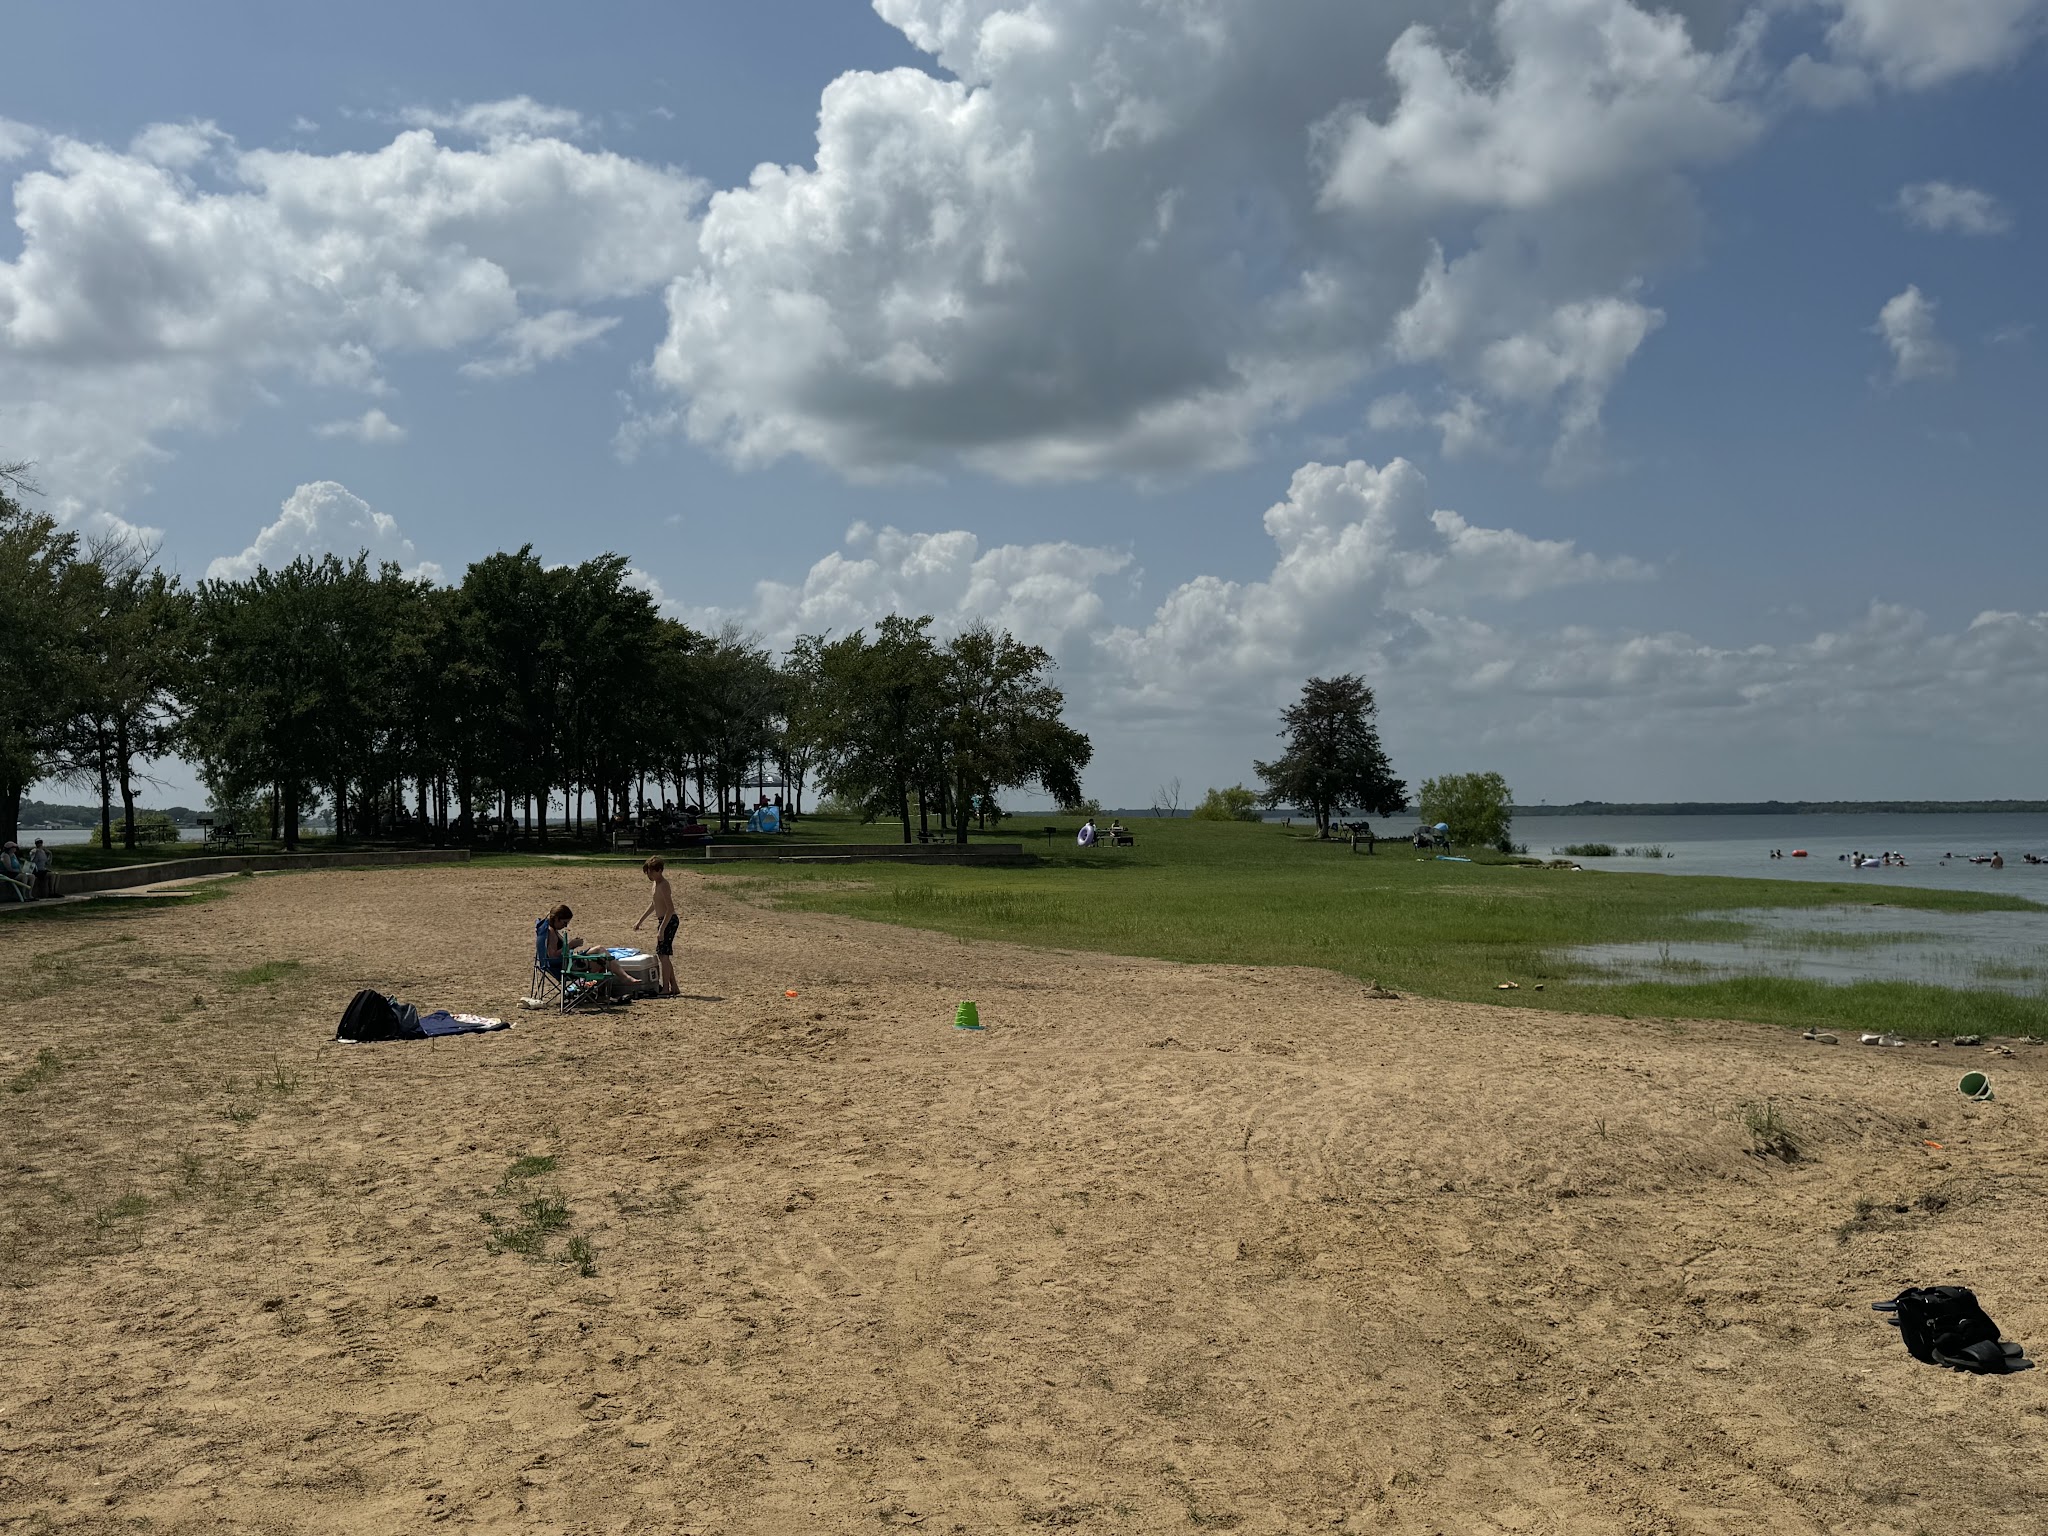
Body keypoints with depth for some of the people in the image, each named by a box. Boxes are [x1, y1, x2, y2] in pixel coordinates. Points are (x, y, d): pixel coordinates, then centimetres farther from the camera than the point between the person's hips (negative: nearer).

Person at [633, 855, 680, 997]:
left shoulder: (663, 885, -19)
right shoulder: (657, 883, 11)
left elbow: (670, 909, -24)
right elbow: (653, 905, 23)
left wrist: (662, 929, -27)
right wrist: (640, 921, 25)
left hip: (669, 921, -10)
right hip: (664, 921, 10)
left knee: (663, 954, -8)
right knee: (663, 955, 13)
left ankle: (665, 989, -5)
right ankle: (673, 987, 19)